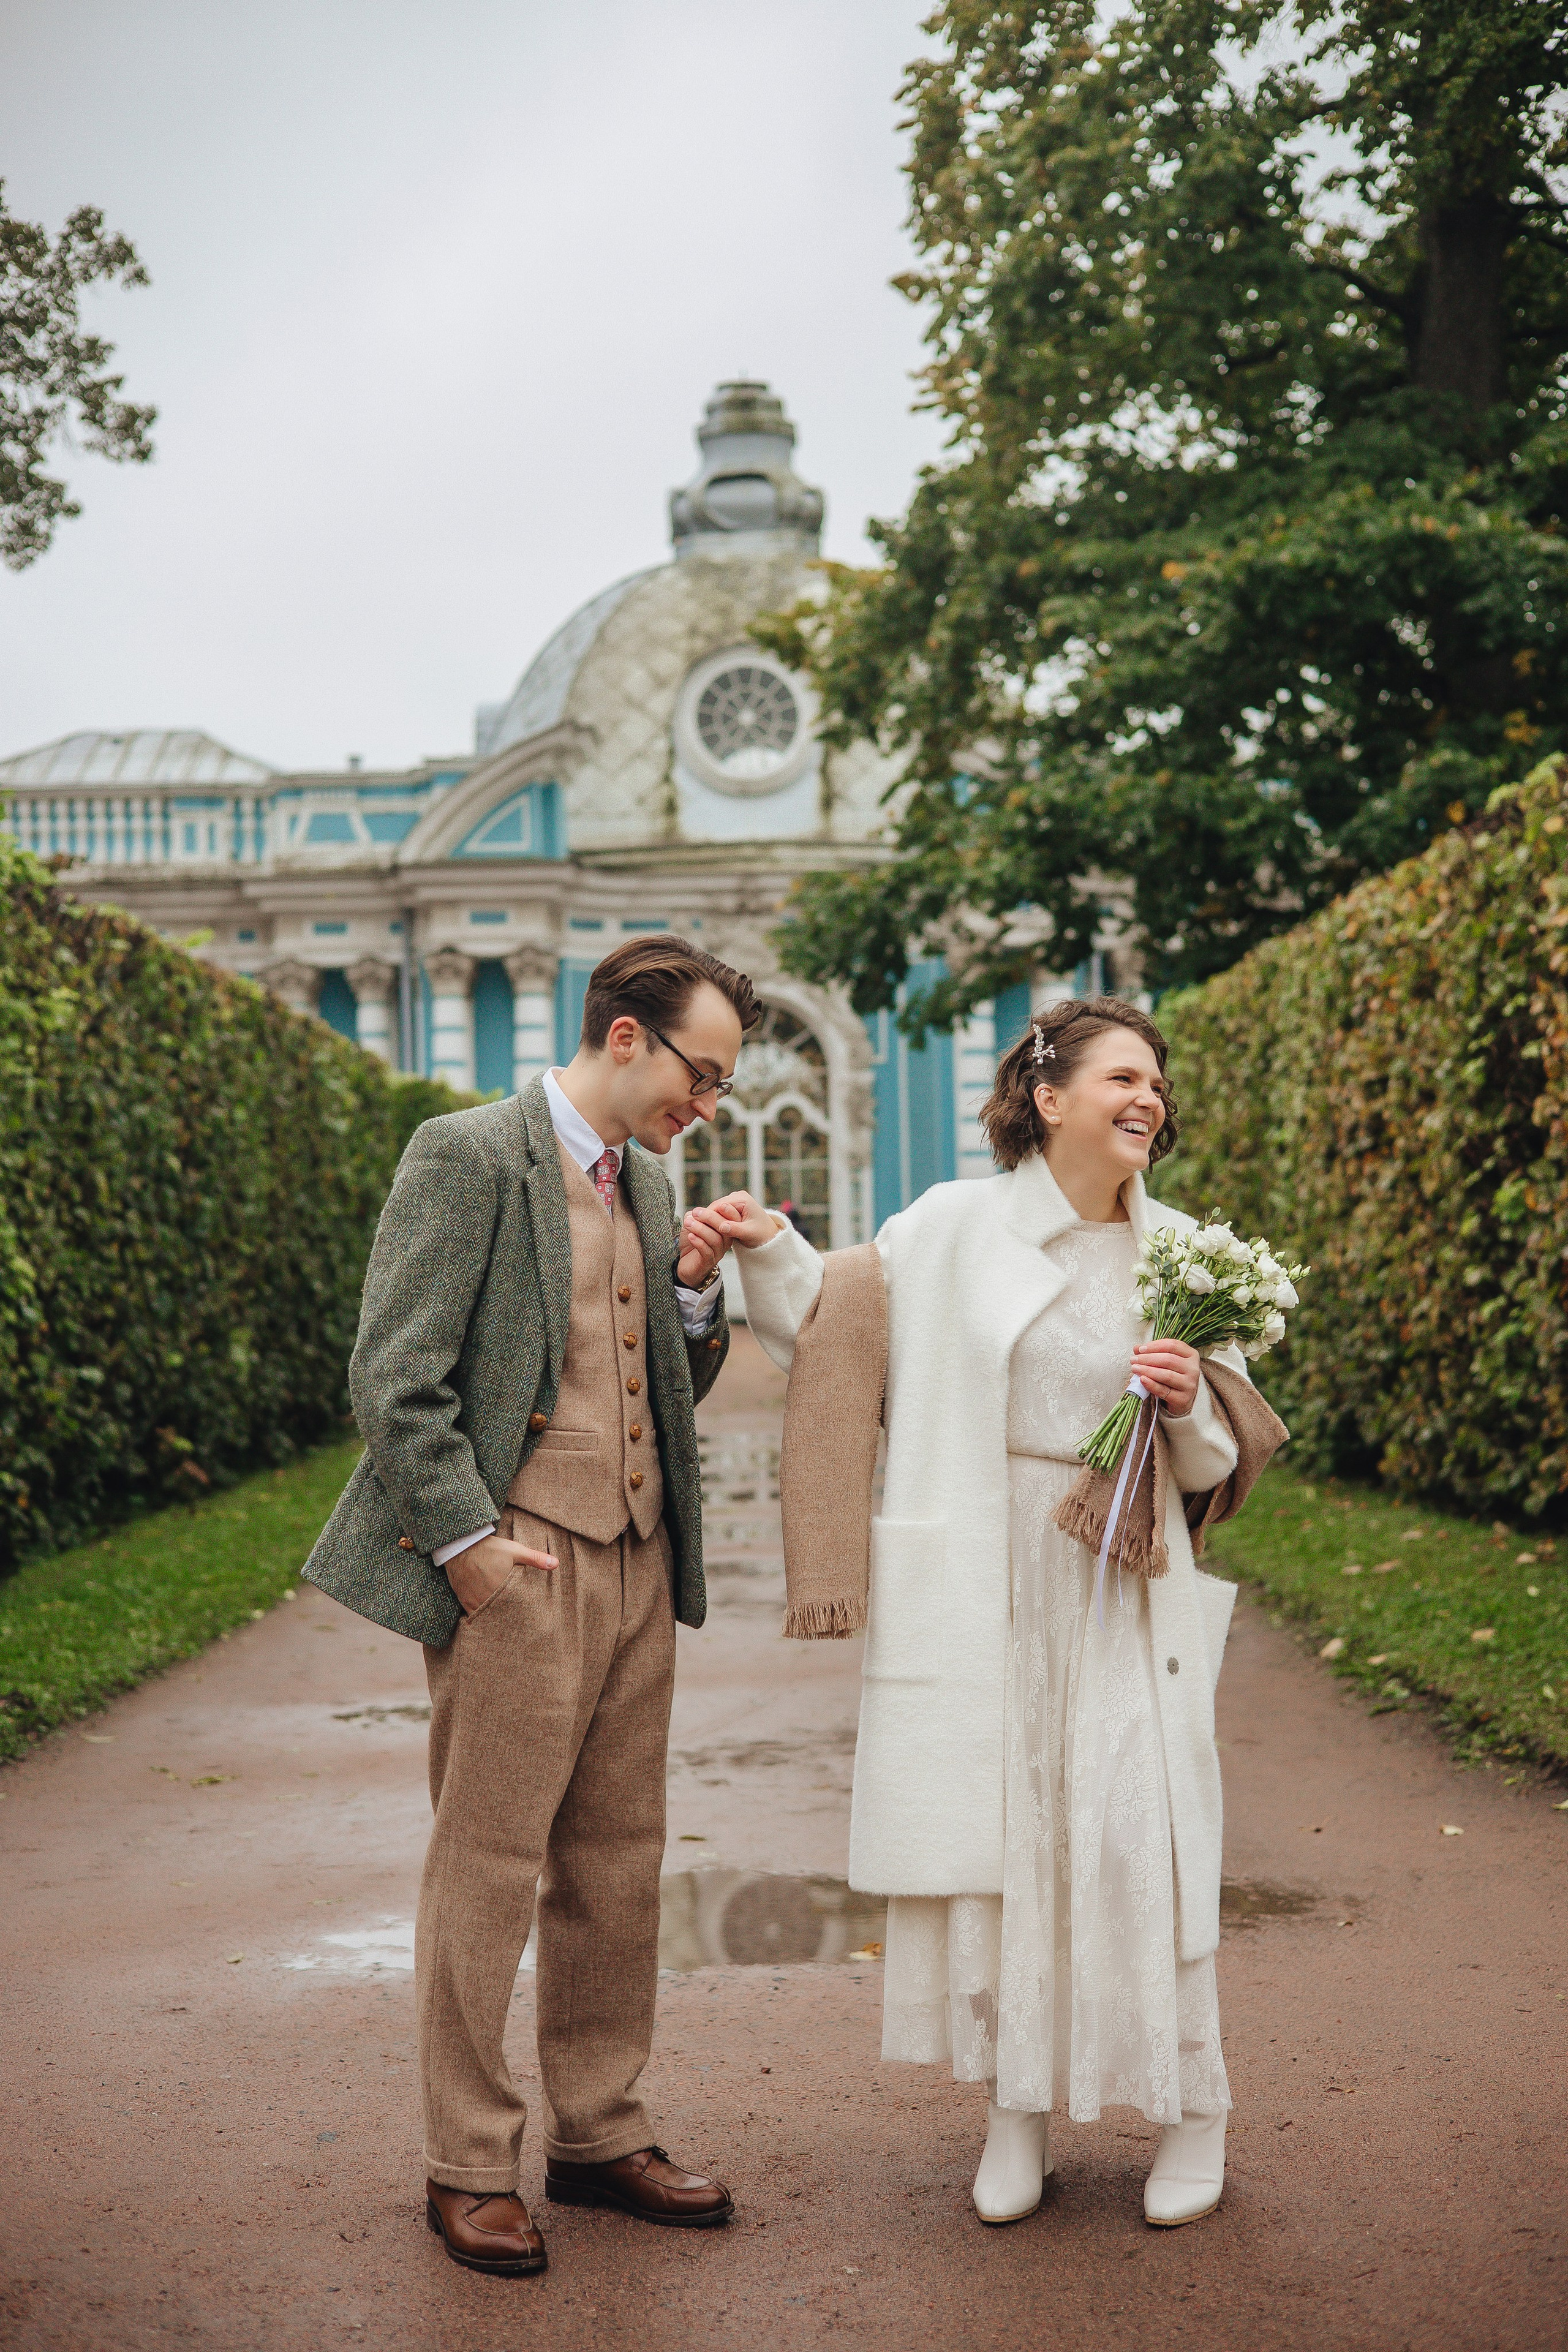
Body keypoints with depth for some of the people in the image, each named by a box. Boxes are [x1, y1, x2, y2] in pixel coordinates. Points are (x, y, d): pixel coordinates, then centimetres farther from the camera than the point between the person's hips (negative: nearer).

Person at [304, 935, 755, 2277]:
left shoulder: (646, 1177, 15)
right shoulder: (468, 1157, -9)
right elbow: (395, 1381, -13)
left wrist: (699, 1289, 3)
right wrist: (468, 1542, -15)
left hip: (640, 1564, 8)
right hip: (519, 1566, -8)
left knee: (616, 1864, 13)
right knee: (488, 1868, 1)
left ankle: (600, 2136, 25)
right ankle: (469, 2166, 14)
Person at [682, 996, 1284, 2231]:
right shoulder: (954, 1228, -2)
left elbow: (1219, 1464, 8)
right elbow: (841, 1324, 13)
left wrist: (1193, 1403, -12)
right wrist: (769, 1248, -1)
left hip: (1123, 1588, 1)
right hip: (978, 1587, 0)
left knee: (1143, 1837, -1)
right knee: (990, 1832, 6)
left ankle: (1192, 2107, 18)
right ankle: (1019, 2108, 23)